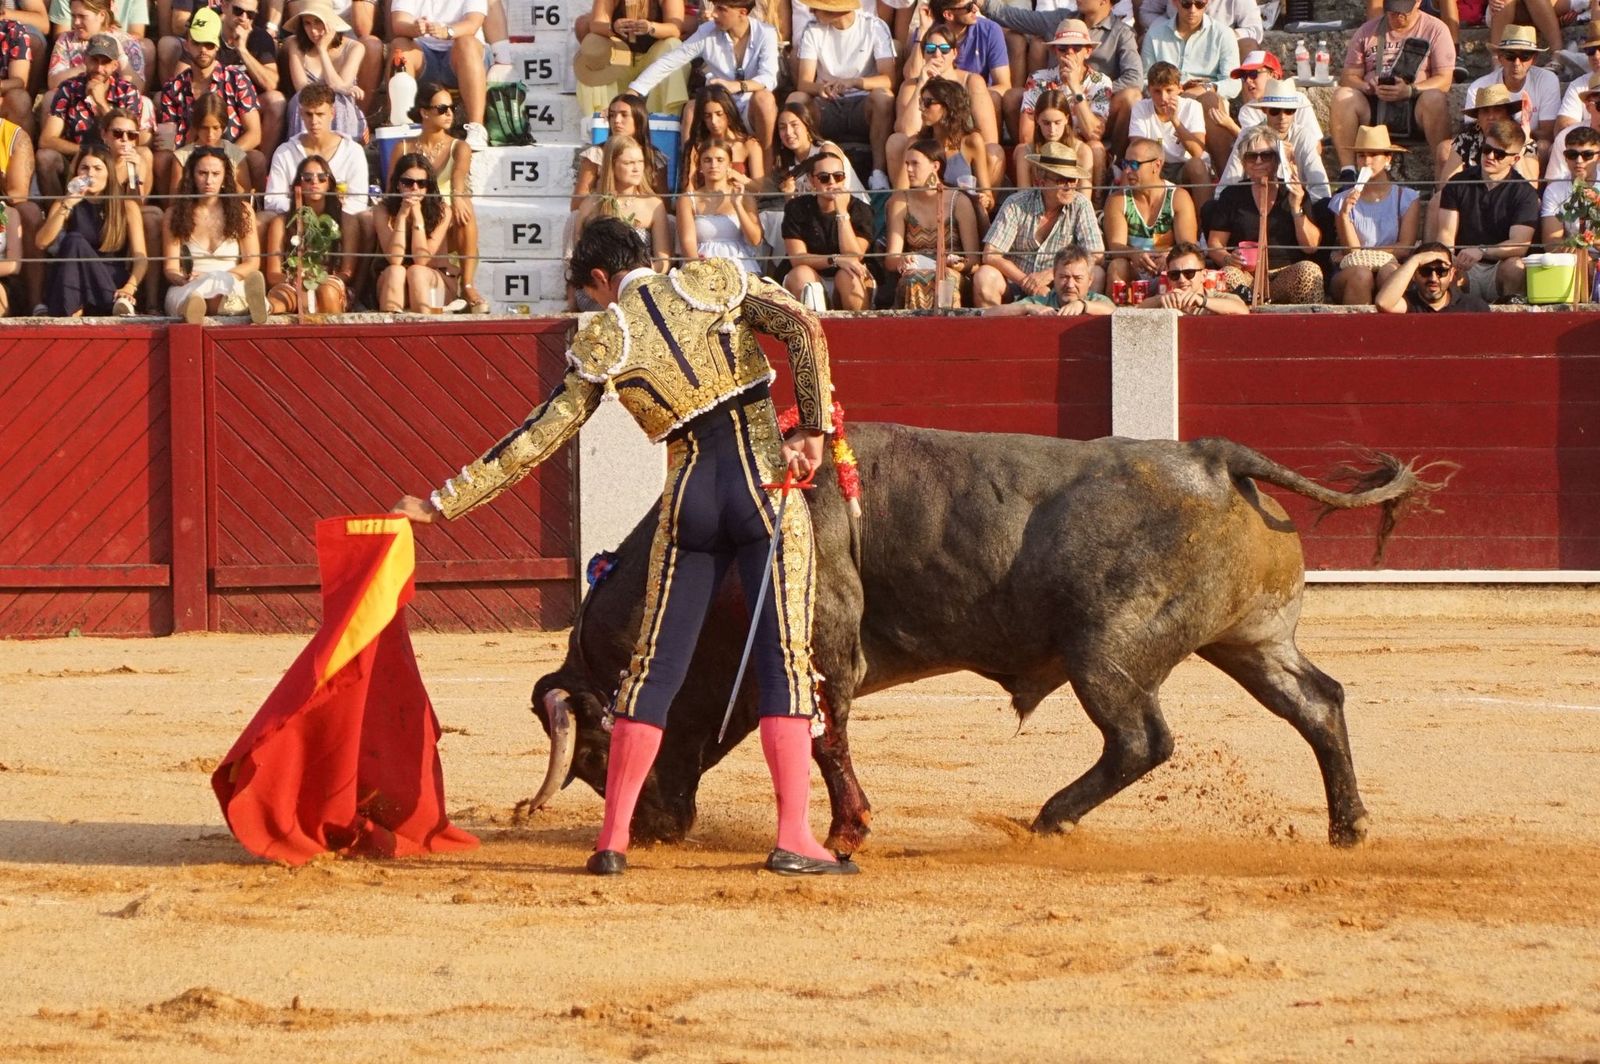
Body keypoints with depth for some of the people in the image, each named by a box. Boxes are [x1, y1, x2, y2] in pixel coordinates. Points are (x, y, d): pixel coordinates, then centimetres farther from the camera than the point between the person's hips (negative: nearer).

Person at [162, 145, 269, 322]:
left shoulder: (242, 211, 12)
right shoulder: (175, 214, 11)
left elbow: (253, 263, 6)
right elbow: (171, 268, 6)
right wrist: (185, 280, -20)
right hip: (187, 290, -1)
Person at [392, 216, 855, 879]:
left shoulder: (604, 341, 5)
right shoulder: (714, 281, 6)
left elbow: (535, 441, 6)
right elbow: (805, 331, -8)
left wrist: (441, 504, 13)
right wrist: (813, 430, -6)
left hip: (689, 500, 1)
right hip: (767, 484, -1)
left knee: (654, 668, 10)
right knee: (785, 663, -1)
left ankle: (612, 838, 9)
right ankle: (794, 839, -8)